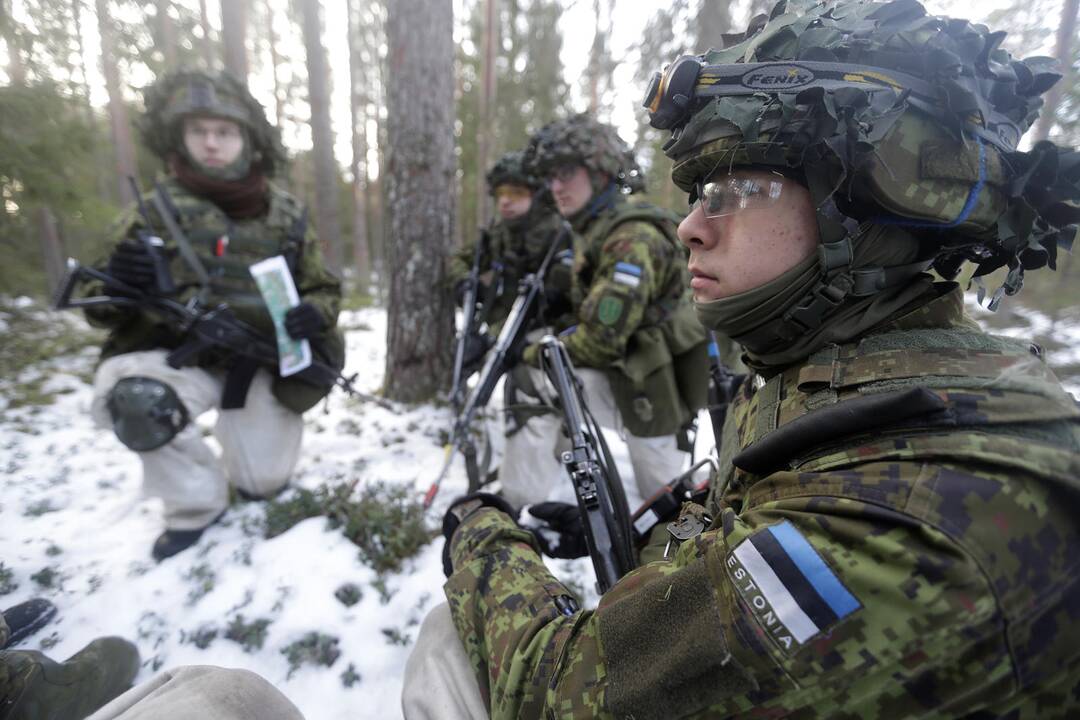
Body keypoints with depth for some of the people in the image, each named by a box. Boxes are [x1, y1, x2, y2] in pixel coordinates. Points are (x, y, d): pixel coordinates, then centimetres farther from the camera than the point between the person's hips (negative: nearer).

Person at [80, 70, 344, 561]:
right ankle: (196, 504, -6)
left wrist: (314, 314, -19)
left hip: (259, 361, 1)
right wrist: (118, 283, -27)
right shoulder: (157, 210, -6)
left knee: (265, 483, 4)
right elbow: (103, 311, -2)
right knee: (130, 398, -33)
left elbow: (324, 289, 5)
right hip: (178, 354, -1)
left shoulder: (286, 216, -3)